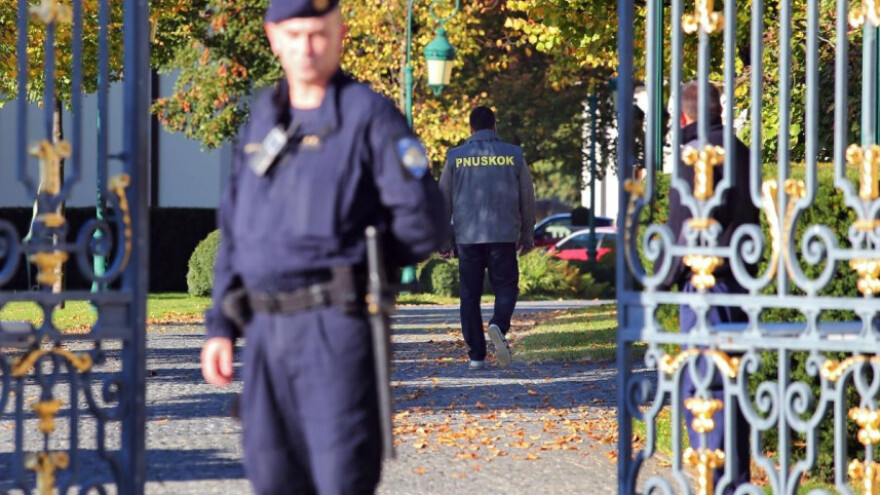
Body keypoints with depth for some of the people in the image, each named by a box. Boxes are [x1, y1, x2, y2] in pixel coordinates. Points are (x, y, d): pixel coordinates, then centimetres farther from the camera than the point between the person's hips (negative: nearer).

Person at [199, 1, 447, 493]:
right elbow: (235, 230, 19)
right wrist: (221, 326, 12)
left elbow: (424, 224, -7)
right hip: (267, 331, 6)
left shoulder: (370, 115, -3)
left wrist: (350, 262, 4)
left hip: (335, 324, -6)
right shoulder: (263, 120, 17)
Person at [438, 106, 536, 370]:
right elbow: (527, 199, 7)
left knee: (470, 296, 7)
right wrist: (528, 235, 17)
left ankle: (476, 355, 3)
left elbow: (443, 200, 6)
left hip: (467, 237, 0)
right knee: (506, 288, 9)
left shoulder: (456, 157, 3)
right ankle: (499, 325, -22)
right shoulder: (513, 155, 3)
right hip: (504, 236, 0)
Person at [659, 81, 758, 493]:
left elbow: (687, 223, -15)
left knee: (701, 386, -8)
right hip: (740, 281, 9)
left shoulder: (696, 152, -10)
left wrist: (667, 277, -6)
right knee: (730, 383, 14)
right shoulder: (739, 151, 16)